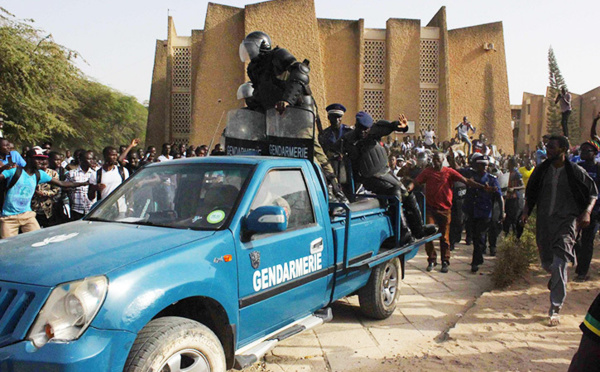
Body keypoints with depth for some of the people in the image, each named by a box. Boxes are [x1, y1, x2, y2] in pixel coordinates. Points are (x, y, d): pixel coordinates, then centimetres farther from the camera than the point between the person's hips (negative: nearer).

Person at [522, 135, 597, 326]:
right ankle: (557, 278, 51)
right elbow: (530, 193, 13)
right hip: (544, 221, 4)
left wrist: (587, 212, -12)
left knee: (559, 264, -13)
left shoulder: (575, 171, -4)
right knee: (546, 263, 14)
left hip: (566, 221, -4)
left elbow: (593, 193, 4)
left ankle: (555, 309, -5)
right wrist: (526, 211, -1)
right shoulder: (542, 170, 5)